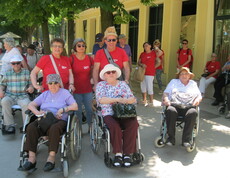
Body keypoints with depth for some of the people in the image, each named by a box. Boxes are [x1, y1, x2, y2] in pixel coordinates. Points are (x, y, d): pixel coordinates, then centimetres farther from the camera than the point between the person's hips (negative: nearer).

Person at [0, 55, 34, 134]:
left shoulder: (26, 72, 12)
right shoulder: (7, 73, 15)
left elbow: (31, 83, 12)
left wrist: (31, 87, -11)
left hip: (22, 96, -1)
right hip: (10, 96, 2)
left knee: (26, 104, -35)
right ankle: (9, 125, -26)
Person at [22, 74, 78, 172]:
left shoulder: (65, 92, 17)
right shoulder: (45, 94, 28)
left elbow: (75, 106, 4)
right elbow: (30, 105, 20)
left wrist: (62, 110, -10)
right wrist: (37, 112, -2)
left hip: (59, 120, -3)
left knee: (54, 128, -39)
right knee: (31, 127, -28)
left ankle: (51, 158, -34)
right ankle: (32, 158, -27)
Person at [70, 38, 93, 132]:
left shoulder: (89, 58, 4)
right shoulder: (71, 59, -5)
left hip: (88, 89, 3)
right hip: (76, 90, -2)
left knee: (89, 110, 8)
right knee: (78, 111, 6)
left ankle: (90, 128, 25)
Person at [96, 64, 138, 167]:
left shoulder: (123, 84, 17)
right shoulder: (101, 85, 10)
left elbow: (133, 99, 8)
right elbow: (101, 99, -10)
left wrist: (125, 101, -16)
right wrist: (117, 99, -19)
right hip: (109, 114, -2)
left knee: (133, 124, -28)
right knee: (115, 127, -34)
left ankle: (127, 154, -22)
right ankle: (118, 154, -20)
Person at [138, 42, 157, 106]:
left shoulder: (153, 53, -4)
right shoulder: (142, 54, 9)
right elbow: (139, 62, 9)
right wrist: (142, 65, -10)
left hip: (150, 73, -6)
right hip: (142, 73, 6)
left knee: (149, 87, -6)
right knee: (143, 87, 13)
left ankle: (151, 101, 5)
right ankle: (144, 100, 27)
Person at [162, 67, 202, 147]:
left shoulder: (193, 83, 28)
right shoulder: (173, 81, 26)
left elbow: (199, 96, 22)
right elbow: (166, 93, 16)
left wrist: (198, 100, -2)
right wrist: (166, 99, -7)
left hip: (189, 106, 1)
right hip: (174, 105, 0)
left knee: (193, 112, -35)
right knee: (170, 110, -37)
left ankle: (186, 139, -30)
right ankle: (171, 137, -28)